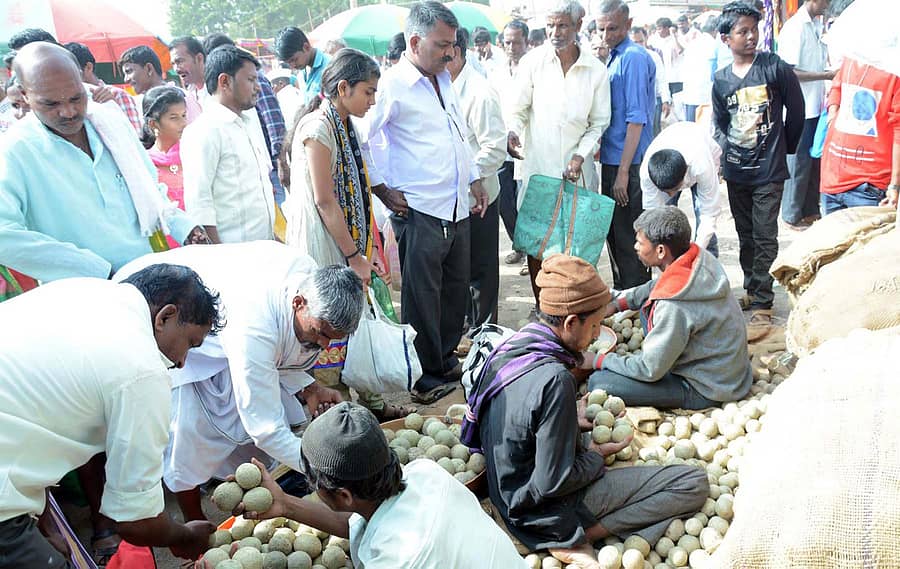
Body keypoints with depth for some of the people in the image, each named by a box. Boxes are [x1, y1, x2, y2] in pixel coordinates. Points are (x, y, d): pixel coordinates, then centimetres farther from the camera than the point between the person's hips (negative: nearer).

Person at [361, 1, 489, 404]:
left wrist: (474, 179, 19)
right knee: (423, 295, 2)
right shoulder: (392, 86, -11)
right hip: (419, 210, -8)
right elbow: (362, 140, -13)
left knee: (456, 287, 16)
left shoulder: (444, 80, 15)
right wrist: (384, 190, -11)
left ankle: (447, 358, 32)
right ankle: (428, 375, 16)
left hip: (457, 207, 8)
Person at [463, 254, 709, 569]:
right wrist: (597, 456, -7)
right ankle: (575, 539, -9)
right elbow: (554, 483, -25)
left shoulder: (507, 349, -4)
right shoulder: (555, 380, -30)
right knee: (694, 484, -9)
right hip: (547, 510, -8)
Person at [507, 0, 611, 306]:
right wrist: (513, 131, -17)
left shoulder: (596, 70, 3)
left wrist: (580, 156, -7)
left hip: (576, 169, 1)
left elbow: (599, 123, 7)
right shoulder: (533, 61, 0)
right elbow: (518, 108, 4)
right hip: (537, 165, -1)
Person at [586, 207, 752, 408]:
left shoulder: (674, 305, -33)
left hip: (706, 391, -9)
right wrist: (619, 303, 7)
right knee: (648, 307, 18)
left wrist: (600, 360, -9)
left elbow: (649, 370, -22)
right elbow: (657, 286, 15)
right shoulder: (700, 256, -8)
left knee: (599, 383, -16)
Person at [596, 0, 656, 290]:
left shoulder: (634, 58, -14)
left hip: (628, 164, -9)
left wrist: (623, 171, -21)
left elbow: (637, 119, -19)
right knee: (614, 232, 18)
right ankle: (622, 295, 32)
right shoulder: (614, 58, 13)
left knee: (628, 239, -1)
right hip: (612, 159, 9)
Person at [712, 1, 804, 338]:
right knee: (745, 235, 15)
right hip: (736, 171, 4)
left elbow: (796, 109, 1)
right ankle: (752, 290, 31)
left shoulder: (775, 67, -8)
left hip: (769, 171, -4)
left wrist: (786, 147, 8)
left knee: (764, 238, -3)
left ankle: (762, 306, 3)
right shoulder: (721, 80, 3)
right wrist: (725, 150, 1)